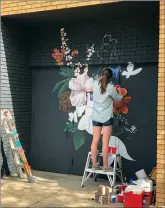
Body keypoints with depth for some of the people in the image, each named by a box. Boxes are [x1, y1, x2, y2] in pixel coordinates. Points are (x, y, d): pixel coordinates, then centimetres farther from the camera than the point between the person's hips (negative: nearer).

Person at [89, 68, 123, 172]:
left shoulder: (95, 84, 2)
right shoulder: (110, 87, -10)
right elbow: (118, 99, 7)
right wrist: (118, 92, 25)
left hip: (96, 117, 5)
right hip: (107, 118, -5)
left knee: (95, 141, 6)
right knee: (105, 142, -2)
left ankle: (94, 165, 12)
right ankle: (105, 166, 3)